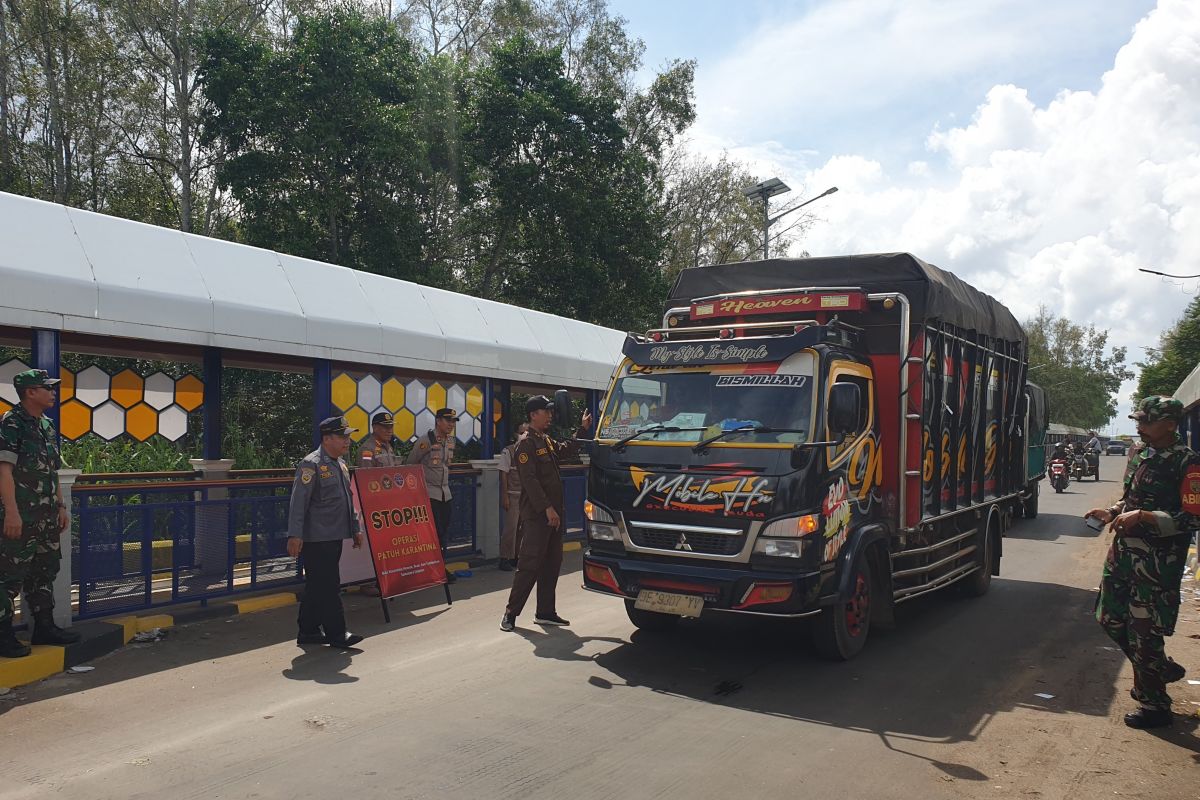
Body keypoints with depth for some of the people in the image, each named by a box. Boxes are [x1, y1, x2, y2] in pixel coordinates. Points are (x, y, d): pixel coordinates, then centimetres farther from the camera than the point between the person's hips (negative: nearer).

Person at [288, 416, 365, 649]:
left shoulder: (341, 465, 16)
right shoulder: (311, 465, -13)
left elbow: (348, 500, 25)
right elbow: (298, 502, -17)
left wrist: (356, 528, 22)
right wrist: (295, 536, -21)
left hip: (335, 536, 9)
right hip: (317, 538, -9)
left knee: (317, 586, 14)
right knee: (329, 586, -5)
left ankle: (308, 632, 23)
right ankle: (337, 634, 2)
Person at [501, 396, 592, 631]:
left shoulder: (547, 441, 17)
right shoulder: (526, 443, -11)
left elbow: (566, 451, 35)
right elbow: (529, 480, -18)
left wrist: (582, 429, 27)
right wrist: (547, 508, -23)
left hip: (554, 513, 9)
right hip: (536, 515, -9)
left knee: (551, 564, 11)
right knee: (529, 565, -8)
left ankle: (545, 612, 19)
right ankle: (511, 612, 1)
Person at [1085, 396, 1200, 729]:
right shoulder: (1140, 453, 11)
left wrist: (1144, 517, -26)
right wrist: (1112, 513, 7)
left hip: (1157, 561, -8)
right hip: (1123, 551, 8)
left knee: (1143, 632, -1)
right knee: (1110, 618, 15)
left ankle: (1154, 705, 17)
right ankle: (1162, 668, 36)